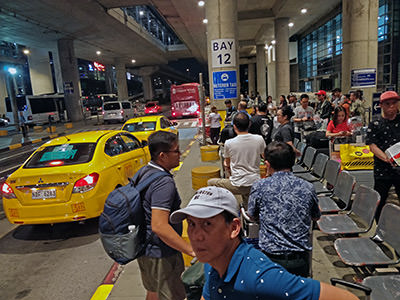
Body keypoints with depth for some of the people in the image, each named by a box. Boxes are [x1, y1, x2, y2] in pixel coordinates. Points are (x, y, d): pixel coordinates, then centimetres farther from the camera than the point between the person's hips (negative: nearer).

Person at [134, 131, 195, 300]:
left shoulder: (144, 172, 3)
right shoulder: (164, 182, -28)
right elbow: (159, 226, -34)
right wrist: (191, 250, -32)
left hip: (145, 247, 9)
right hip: (161, 253, -9)